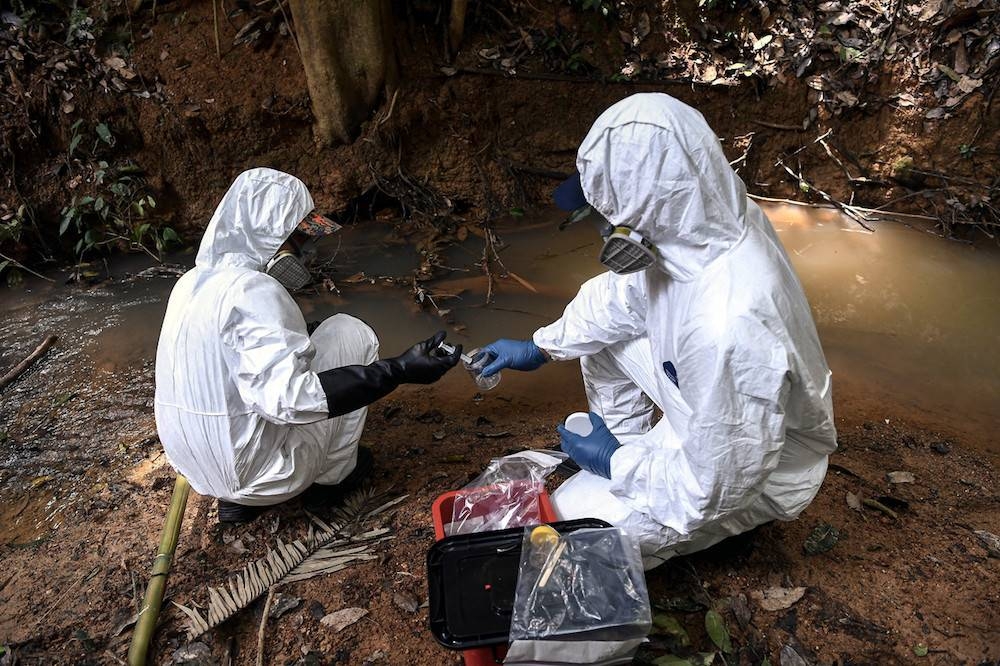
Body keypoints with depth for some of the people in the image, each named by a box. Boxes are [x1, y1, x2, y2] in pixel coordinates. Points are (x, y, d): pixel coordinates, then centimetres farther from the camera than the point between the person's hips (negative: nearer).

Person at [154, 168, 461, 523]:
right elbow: (288, 399, -34)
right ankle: (332, 475, 11)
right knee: (350, 332, -3)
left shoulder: (192, 281, 3)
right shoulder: (252, 290, -24)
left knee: (294, 344, 26)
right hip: (260, 474, -8)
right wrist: (398, 371, -34)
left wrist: (293, 338, 25)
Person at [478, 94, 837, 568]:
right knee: (601, 330, 8)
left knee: (572, 517, -9)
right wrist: (540, 346, 5)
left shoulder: (726, 326, -43)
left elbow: (718, 484, -30)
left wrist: (615, 464, -15)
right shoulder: (703, 224, -17)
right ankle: (626, 445, 20)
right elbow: (623, 291, 2)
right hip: (710, 416, 7)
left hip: (755, 472, -7)